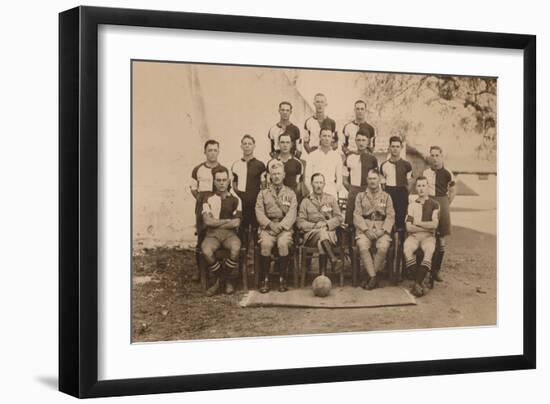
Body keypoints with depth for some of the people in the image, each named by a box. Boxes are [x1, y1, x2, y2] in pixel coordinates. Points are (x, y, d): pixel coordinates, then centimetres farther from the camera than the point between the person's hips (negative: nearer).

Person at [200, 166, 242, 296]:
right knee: (206, 251, -34)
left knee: (236, 248, -35)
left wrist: (216, 223, 0)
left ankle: (223, 279, -9)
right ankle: (225, 281, -8)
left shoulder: (235, 199, 13)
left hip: (230, 233, 0)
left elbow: (236, 223, 2)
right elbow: (207, 221, -2)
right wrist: (227, 220, -1)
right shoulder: (208, 198, 11)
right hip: (212, 234, 0)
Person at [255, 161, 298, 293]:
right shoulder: (263, 193, 14)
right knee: (266, 244, -30)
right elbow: (259, 213, 4)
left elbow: (292, 214, 1)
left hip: (284, 227, 0)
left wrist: (280, 226, -14)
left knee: (283, 243, -32)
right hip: (267, 226, 0)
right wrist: (270, 224, -13)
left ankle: (282, 279, -22)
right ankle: (265, 280, -23)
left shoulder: (290, 193, 12)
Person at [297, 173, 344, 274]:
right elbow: (300, 222, 7)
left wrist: (326, 224, -7)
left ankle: (323, 273, -43)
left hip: (330, 232, 1)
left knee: (321, 242, -36)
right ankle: (333, 259, -46)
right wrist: (315, 226, -10)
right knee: (322, 232, -38)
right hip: (311, 234, 0)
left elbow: (339, 217, 12)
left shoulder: (331, 199, 19)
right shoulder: (306, 201, 15)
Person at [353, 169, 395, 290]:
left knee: (383, 247, -31)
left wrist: (383, 230, -11)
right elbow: (357, 216, 5)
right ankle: (373, 277, -26)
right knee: (363, 247, -32)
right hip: (364, 228, 0)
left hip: (382, 229, 0)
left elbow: (391, 216, 7)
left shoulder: (386, 197, 16)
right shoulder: (360, 196, 16)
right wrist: (366, 230, -11)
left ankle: (370, 276, -18)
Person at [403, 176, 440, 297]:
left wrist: (417, 223, 0)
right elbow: (408, 227, 3)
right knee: (407, 249, -34)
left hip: (428, 236, -1)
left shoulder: (434, 205, 11)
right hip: (413, 235, 1)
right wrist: (427, 227, -3)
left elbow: (434, 224, -4)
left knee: (429, 251, -36)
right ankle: (420, 282, -29)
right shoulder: (412, 205, 15)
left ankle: (417, 283, -38)